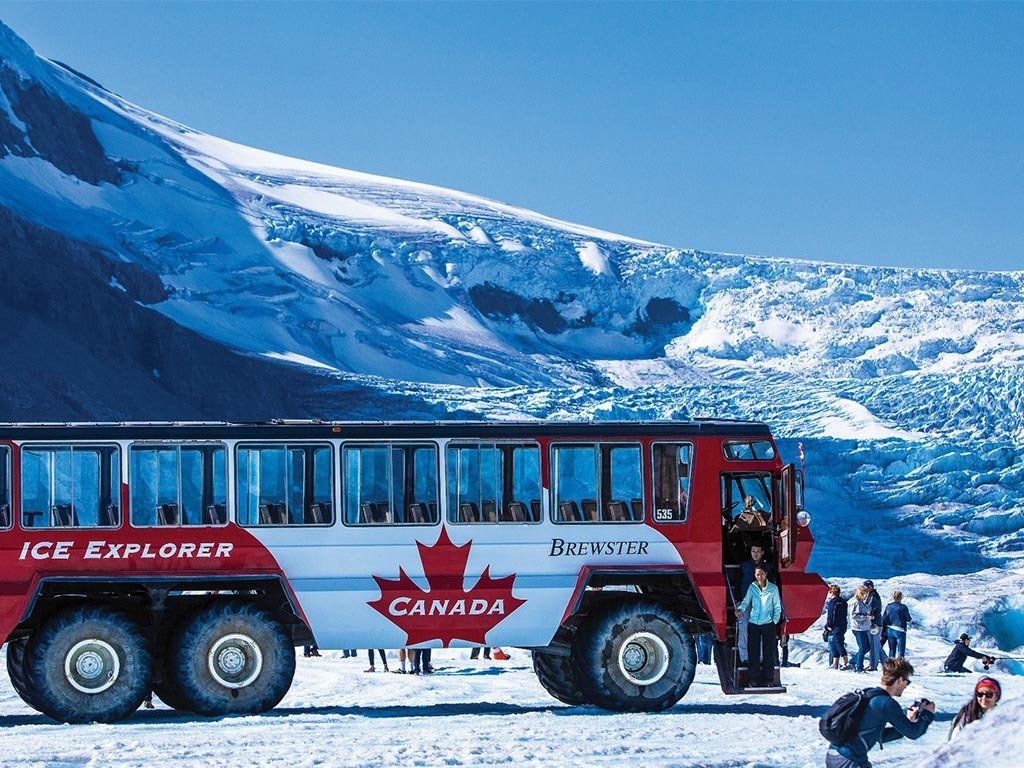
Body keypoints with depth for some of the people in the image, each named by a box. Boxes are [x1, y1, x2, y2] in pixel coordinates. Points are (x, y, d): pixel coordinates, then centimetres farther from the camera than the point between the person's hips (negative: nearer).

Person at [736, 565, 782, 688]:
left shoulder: (773, 588, 3)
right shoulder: (752, 588, 5)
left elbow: (777, 607, 7)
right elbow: (746, 602, 7)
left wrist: (775, 620, -2)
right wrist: (740, 608, -13)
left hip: (768, 624, -1)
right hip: (753, 624, 1)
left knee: (769, 653, -1)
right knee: (753, 653, 1)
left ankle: (768, 679, 5)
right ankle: (753, 679, 6)